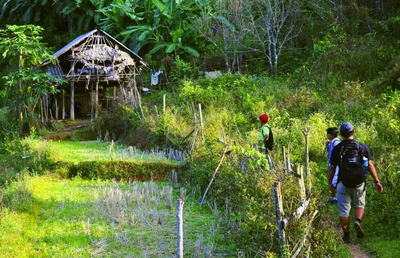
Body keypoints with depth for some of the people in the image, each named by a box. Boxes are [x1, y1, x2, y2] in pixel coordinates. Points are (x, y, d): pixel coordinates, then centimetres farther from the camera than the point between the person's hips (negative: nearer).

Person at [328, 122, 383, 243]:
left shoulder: (337, 149, -4)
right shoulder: (363, 147, -1)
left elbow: (332, 168, -1)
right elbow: (370, 165, -2)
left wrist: (330, 183, 10)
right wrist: (377, 181, 3)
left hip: (343, 183, -1)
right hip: (359, 183, 1)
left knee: (344, 211, 7)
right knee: (360, 205, 18)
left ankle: (346, 235, 11)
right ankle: (358, 221, -11)